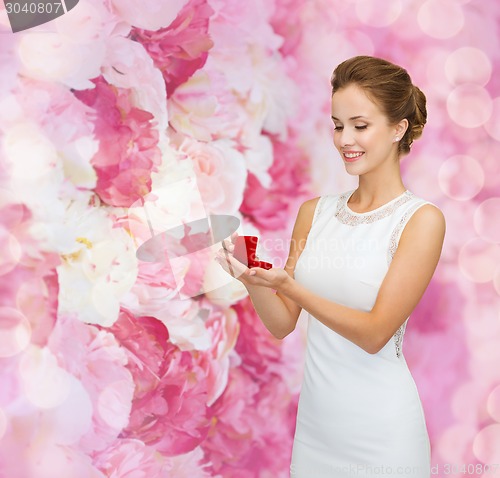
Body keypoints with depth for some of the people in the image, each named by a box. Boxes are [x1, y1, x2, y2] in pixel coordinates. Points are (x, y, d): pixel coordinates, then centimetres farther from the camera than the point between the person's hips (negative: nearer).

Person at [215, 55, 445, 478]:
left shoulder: (422, 219, -10)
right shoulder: (314, 212, 3)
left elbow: (375, 333, -16)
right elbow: (282, 324, 3)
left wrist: (287, 285, -24)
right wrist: (253, 278, -15)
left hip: (381, 431, -4)